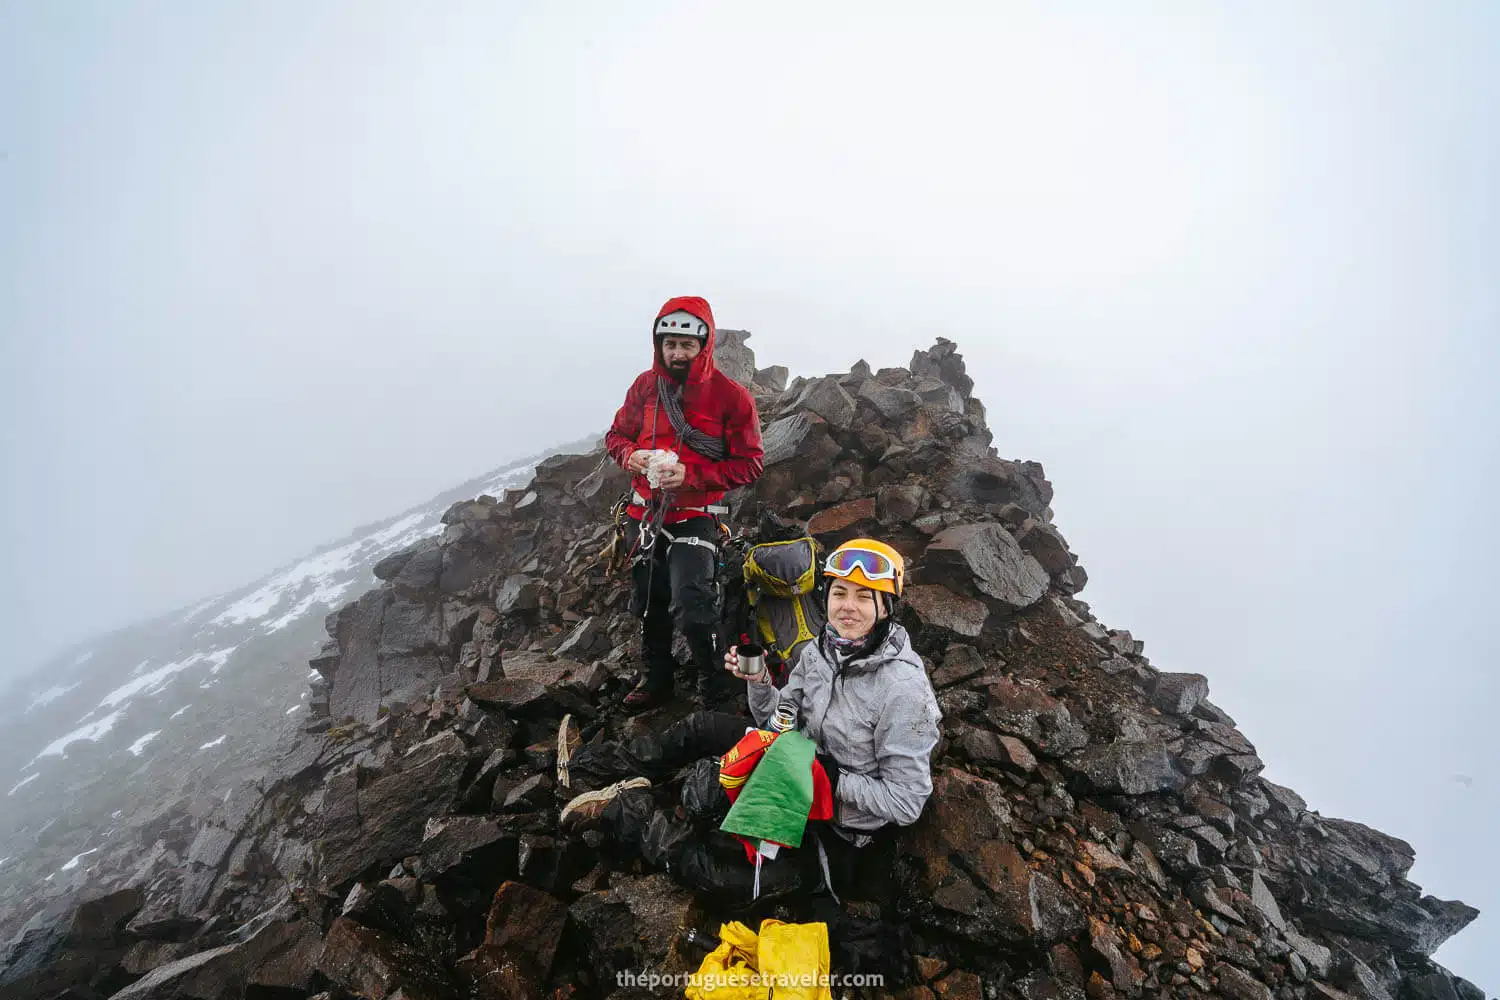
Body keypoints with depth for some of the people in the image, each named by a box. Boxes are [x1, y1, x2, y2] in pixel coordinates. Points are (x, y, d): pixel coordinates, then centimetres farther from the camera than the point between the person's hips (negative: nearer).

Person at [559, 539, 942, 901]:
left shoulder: (903, 689, -28)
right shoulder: (821, 649, -7)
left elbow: (906, 802, -22)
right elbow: (780, 720, 3)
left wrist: (832, 780, -27)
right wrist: (758, 682, -15)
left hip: (835, 827, -7)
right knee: (703, 726, 1)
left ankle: (628, 813, 3)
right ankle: (620, 764, 22)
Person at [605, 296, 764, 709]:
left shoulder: (730, 396, -12)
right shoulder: (645, 385, 2)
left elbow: (749, 464, -12)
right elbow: (617, 433, 14)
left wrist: (690, 474, -23)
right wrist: (629, 455, -10)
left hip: (695, 516, -5)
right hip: (644, 512, 5)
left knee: (690, 607, -14)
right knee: (647, 602, 17)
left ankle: (715, 682, 12)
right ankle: (656, 678, 39)